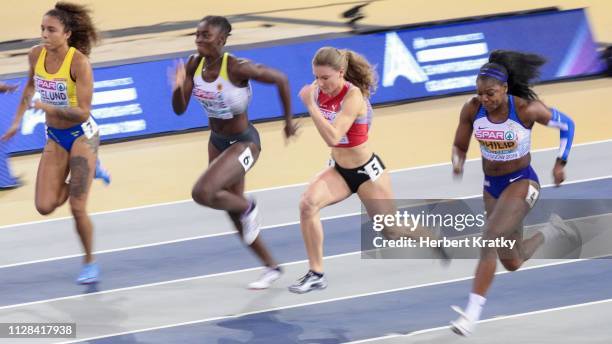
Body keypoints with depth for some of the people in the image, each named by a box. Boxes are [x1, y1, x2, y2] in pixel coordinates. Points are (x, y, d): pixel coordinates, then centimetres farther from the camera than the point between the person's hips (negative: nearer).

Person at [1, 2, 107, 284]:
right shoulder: (36, 55, -7)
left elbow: (83, 113, -25)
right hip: (54, 137, 5)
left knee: (77, 208, -8)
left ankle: (90, 262, 16)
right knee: (45, 206, -4)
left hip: (81, 135, -5)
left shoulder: (78, 62, -24)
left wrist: (47, 107, -35)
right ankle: (86, 174, 25)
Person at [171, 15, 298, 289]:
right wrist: (178, 87, -25)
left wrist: (288, 121, -7)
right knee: (234, 212, 16)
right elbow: (179, 110, -4)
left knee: (202, 193, -26)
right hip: (218, 141, 7)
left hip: (243, 143, -7)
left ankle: (248, 208, 4)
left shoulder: (236, 68, -26)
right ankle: (271, 267, 34)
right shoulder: (194, 65, -8)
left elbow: (280, 79, -16)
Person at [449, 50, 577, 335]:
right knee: (512, 264, 16)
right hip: (492, 185, 5)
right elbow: (459, 147, -1)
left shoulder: (526, 109, -23)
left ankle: (473, 312, -25)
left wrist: (560, 163, -11)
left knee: (490, 237, -27)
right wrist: (457, 163, -23)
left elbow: (567, 125, -7)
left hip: (522, 183, -5)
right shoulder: (472, 110, -13)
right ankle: (552, 231, 46)